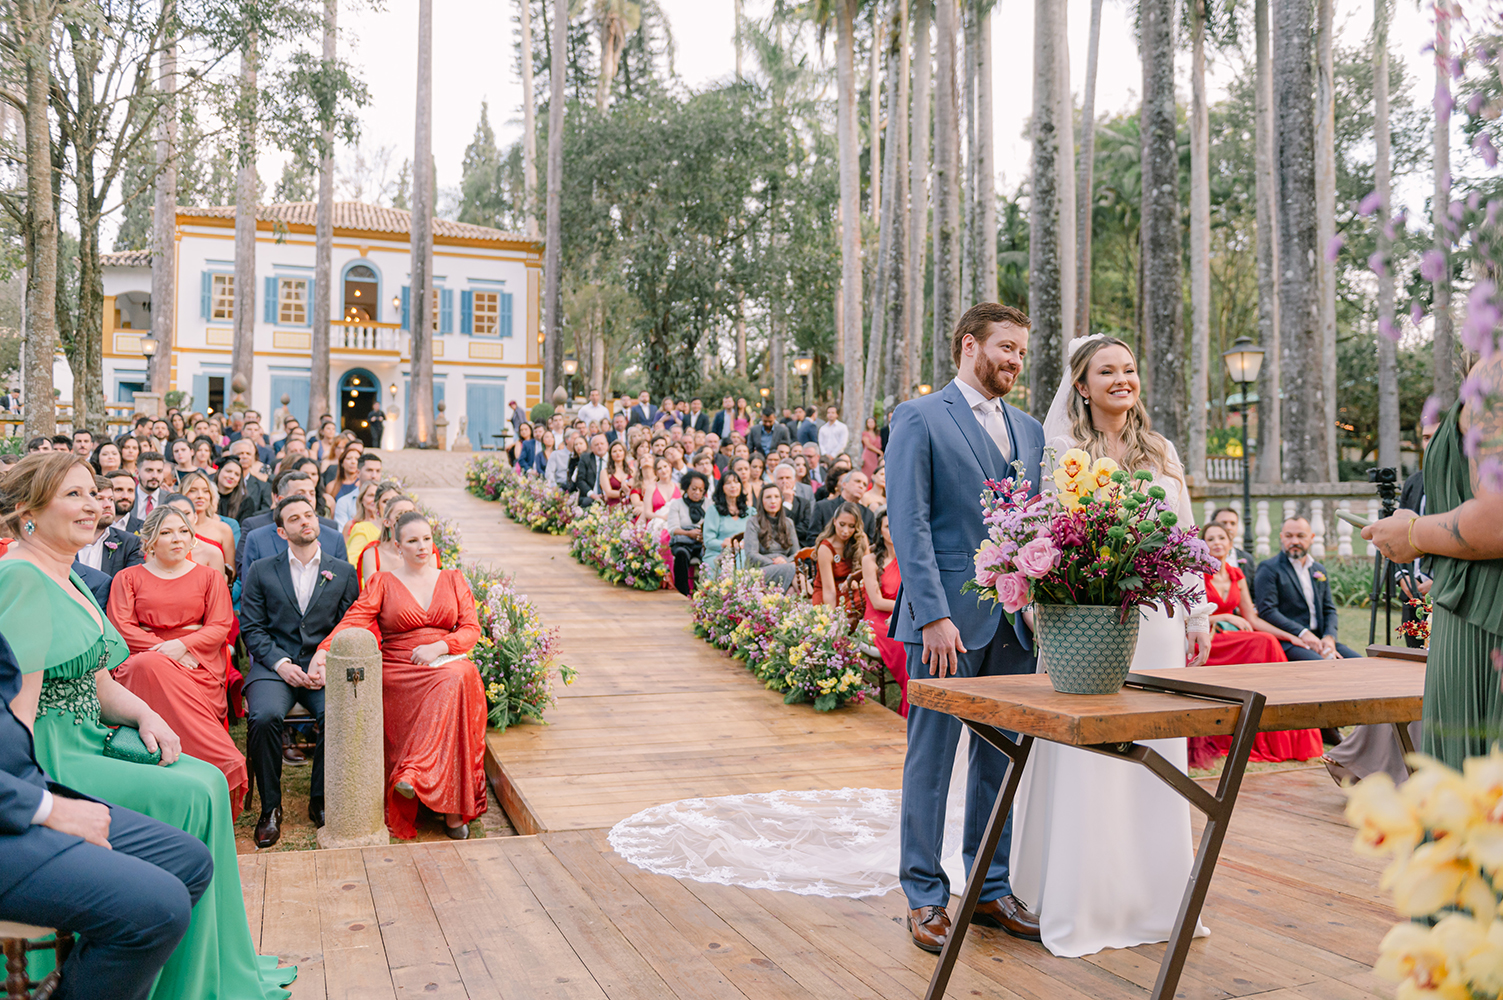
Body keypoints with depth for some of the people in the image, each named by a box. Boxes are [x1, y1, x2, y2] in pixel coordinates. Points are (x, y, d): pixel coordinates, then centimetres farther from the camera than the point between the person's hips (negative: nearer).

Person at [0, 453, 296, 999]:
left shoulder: (67, 580, 15)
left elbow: (100, 685, 17)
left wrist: (146, 715, 0)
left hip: (82, 742, 9)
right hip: (46, 759, -9)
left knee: (207, 780, -2)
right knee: (189, 795, -17)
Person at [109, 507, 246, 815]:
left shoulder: (209, 577, 19)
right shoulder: (128, 578, 19)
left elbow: (220, 627, 7)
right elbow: (121, 626, 5)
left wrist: (181, 645, -13)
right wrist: (163, 650, -10)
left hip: (198, 662, -1)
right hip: (142, 656, 1)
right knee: (150, 665, -37)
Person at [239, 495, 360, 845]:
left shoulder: (344, 573, 14)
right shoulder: (260, 571, 13)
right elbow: (251, 628, 6)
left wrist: (327, 663, -10)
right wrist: (281, 664, -10)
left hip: (324, 667, 0)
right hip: (274, 666, 0)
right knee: (264, 716, -31)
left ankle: (320, 801, -8)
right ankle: (270, 807, -12)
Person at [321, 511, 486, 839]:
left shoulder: (453, 580, 17)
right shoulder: (383, 582, 11)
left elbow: (471, 629, 9)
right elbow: (353, 621, -4)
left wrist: (437, 647, -10)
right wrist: (324, 651, -23)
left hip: (449, 661, 2)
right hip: (399, 671, -2)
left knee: (461, 676, -36)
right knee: (451, 681, -35)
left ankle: (413, 775, -39)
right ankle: (452, 808, -33)